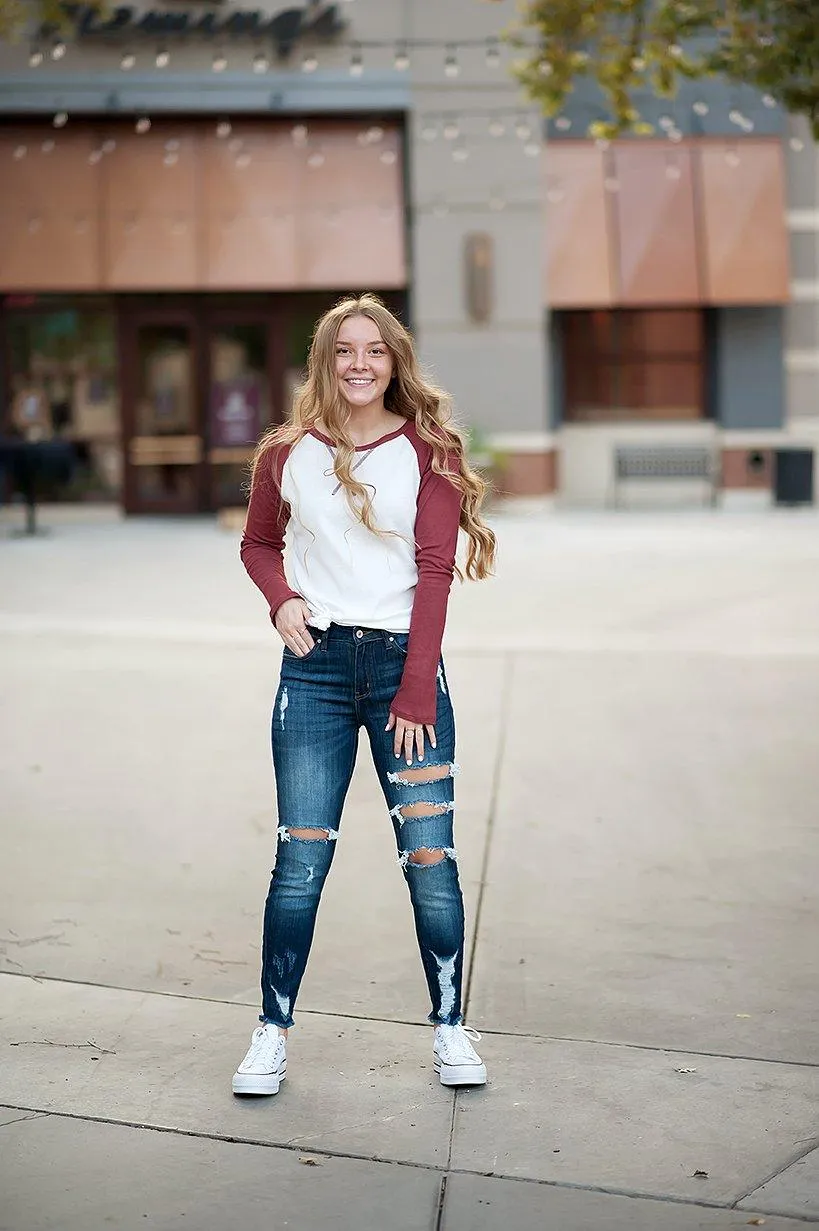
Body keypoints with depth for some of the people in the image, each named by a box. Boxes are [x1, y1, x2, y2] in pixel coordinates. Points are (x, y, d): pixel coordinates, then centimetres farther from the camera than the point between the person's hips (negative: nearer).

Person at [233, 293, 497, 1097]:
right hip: (316, 667, 1)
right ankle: (273, 1030, 13)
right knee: (301, 860, 0)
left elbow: (434, 573, -4)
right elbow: (258, 543, 22)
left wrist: (416, 696, -10)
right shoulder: (287, 455, 6)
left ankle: (449, 1028, 14)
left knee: (429, 856, -1)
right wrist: (281, 598, -1)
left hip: (406, 663, -1)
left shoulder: (427, 451, 1)